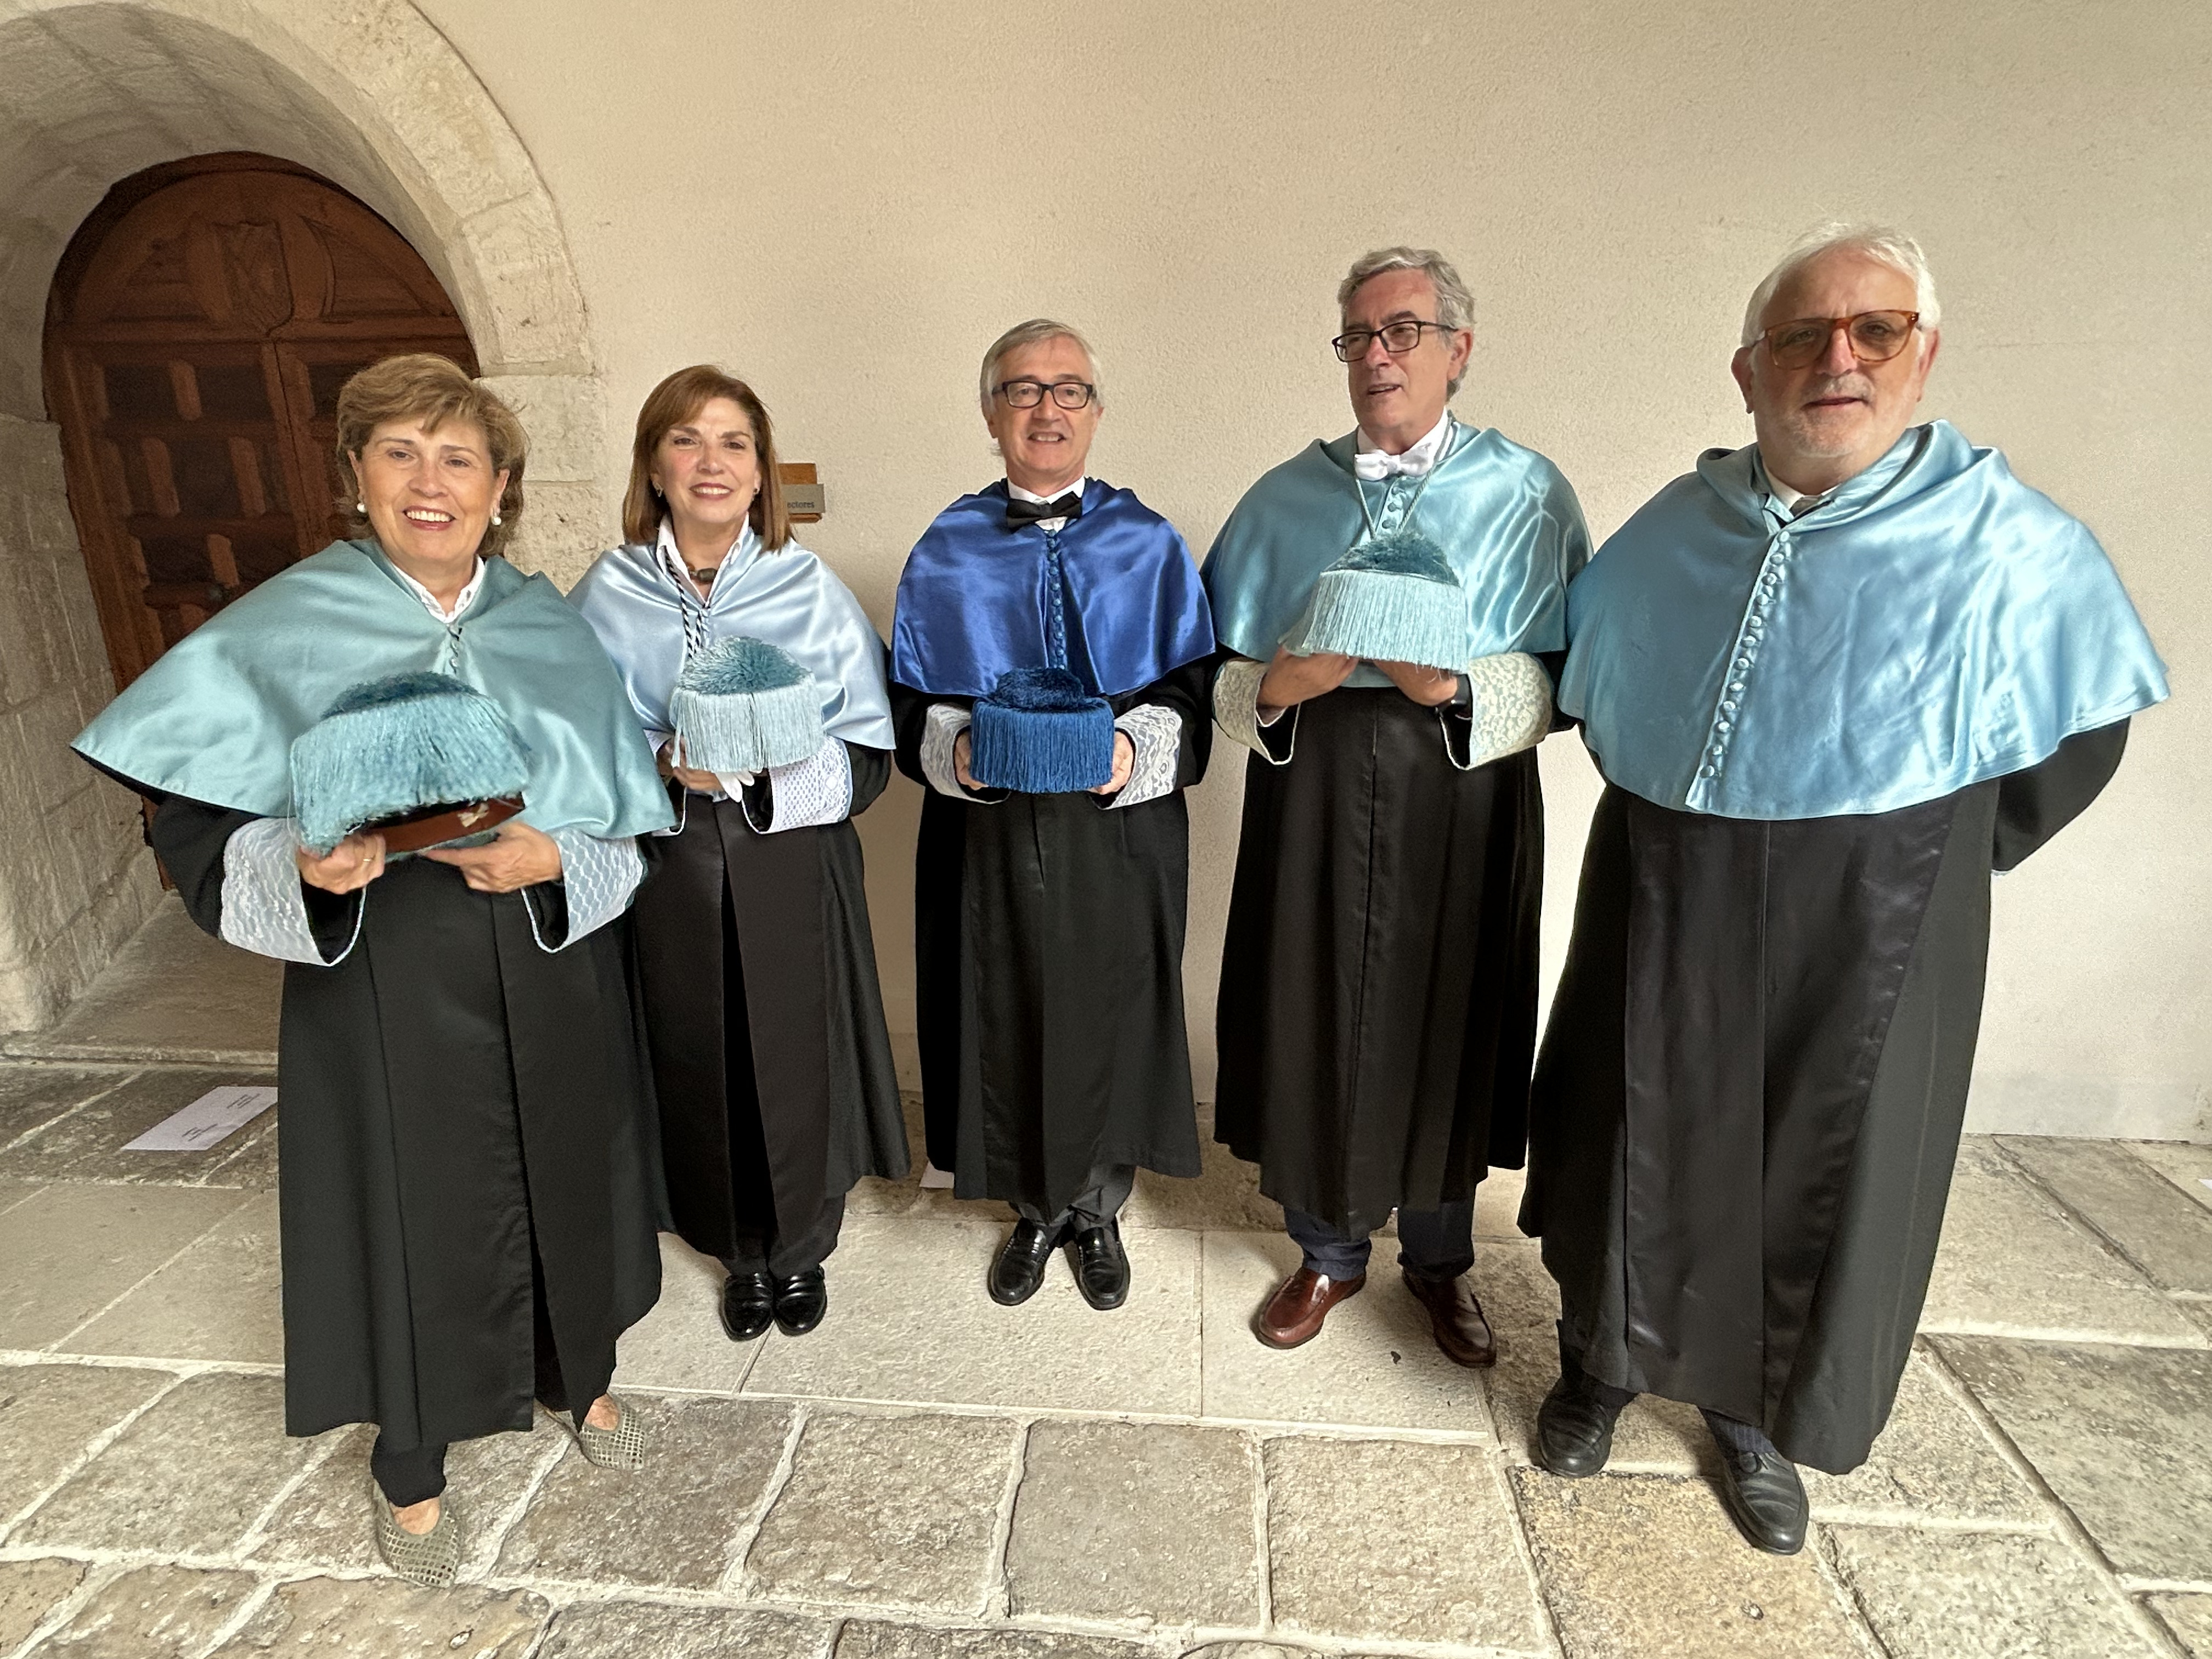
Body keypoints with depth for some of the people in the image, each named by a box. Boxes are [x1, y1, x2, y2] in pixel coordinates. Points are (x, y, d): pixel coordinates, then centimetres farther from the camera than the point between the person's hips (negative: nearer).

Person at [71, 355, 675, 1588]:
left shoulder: (551, 628, 2)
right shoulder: (281, 630, -5)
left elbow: (632, 812, 2)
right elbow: (200, 826, -5)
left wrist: (552, 856, -17)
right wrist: (301, 862, -25)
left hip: (554, 976, 3)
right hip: (385, 988, -2)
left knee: (562, 1178, 16)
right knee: (414, 1202, 10)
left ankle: (579, 1374, 44)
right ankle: (412, 1464, 37)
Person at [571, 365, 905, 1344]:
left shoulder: (812, 590, -3)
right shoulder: (607, 597, 1)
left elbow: (868, 759, -3)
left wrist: (769, 764, -21)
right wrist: (666, 764, -16)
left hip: (793, 871, -1)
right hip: (667, 872, 1)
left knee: (797, 1066, 7)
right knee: (700, 1070, 11)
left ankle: (801, 1249, 34)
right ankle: (742, 1252, 37)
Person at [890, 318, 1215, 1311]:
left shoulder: (1150, 545, 3)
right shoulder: (946, 554, 4)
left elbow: (1194, 685, 1)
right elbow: (909, 704, 4)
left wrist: (1137, 747, -18)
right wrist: (956, 750, -16)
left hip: (1121, 831, 0)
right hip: (990, 836, 1)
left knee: (1113, 1021, 10)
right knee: (1009, 1024, 10)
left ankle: (1098, 1211, 35)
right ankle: (1037, 1210, 35)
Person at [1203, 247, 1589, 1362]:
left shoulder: (1527, 494, 4)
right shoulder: (1284, 498, 9)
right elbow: (1220, 673, 7)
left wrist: (1459, 688, -20)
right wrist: (1275, 687, -14)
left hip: (1464, 805, -1)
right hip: (1312, 797, 2)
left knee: (1448, 1023, 8)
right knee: (1313, 1018, 6)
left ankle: (1439, 1258, 34)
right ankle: (1329, 1252, 31)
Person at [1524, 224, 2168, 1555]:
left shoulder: (2005, 540, -7)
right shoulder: (1671, 532, 0)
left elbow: (2076, 736, 2)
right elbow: (1594, 699, 14)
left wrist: (1919, 867, 3)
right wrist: (1685, 829, 10)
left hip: (1867, 939, -1)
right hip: (1659, 916, 2)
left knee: (1816, 1177, 13)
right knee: (1634, 1153, 13)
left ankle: (1759, 1416, 39)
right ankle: (1605, 1363, 38)